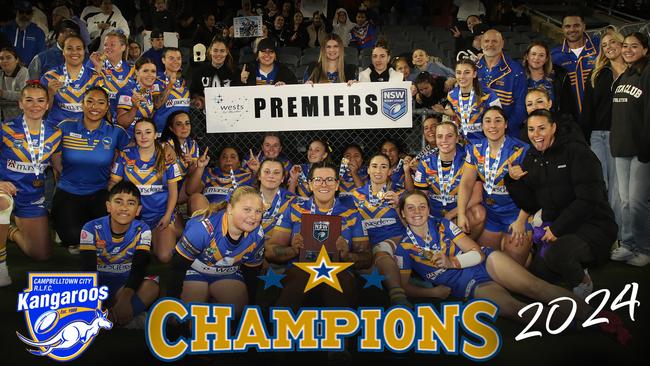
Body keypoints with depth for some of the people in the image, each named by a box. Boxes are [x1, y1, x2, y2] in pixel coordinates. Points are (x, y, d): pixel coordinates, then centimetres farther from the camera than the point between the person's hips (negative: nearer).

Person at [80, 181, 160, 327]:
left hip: (126, 282, 1)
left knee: (152, 287, -30)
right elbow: (88, 268, -21)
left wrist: (125, 297, -39)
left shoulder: (142, 231, -8)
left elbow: (139, 267, -20)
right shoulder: (92, 229, -12)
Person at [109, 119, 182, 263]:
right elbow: (113, 182, 5)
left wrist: (167, 216, -7)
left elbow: (173, 190, 4)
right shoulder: (125, 155, 2)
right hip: (133, 215, 1)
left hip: (161, 214, -1)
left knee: (164, 256, -15)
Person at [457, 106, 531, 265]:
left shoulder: (521, 150, -14)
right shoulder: (475, 150, 1)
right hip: (490, 212, 4)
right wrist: (461, 213, -11)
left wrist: (521, 220, -23)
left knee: (514, 260, -4)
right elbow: (466, 183, 0)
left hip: (516, 212, -4)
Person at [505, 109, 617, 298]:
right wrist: (514, 181, -9)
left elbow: (588, 199, -18)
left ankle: (583, 283, -3)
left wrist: (557, 229, -18)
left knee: (556, 254, -34)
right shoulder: (531, 158, 10)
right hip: (554, 228, 7)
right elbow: (531, 205, 8)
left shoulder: (576, 152, -10)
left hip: (593, 226, -7)